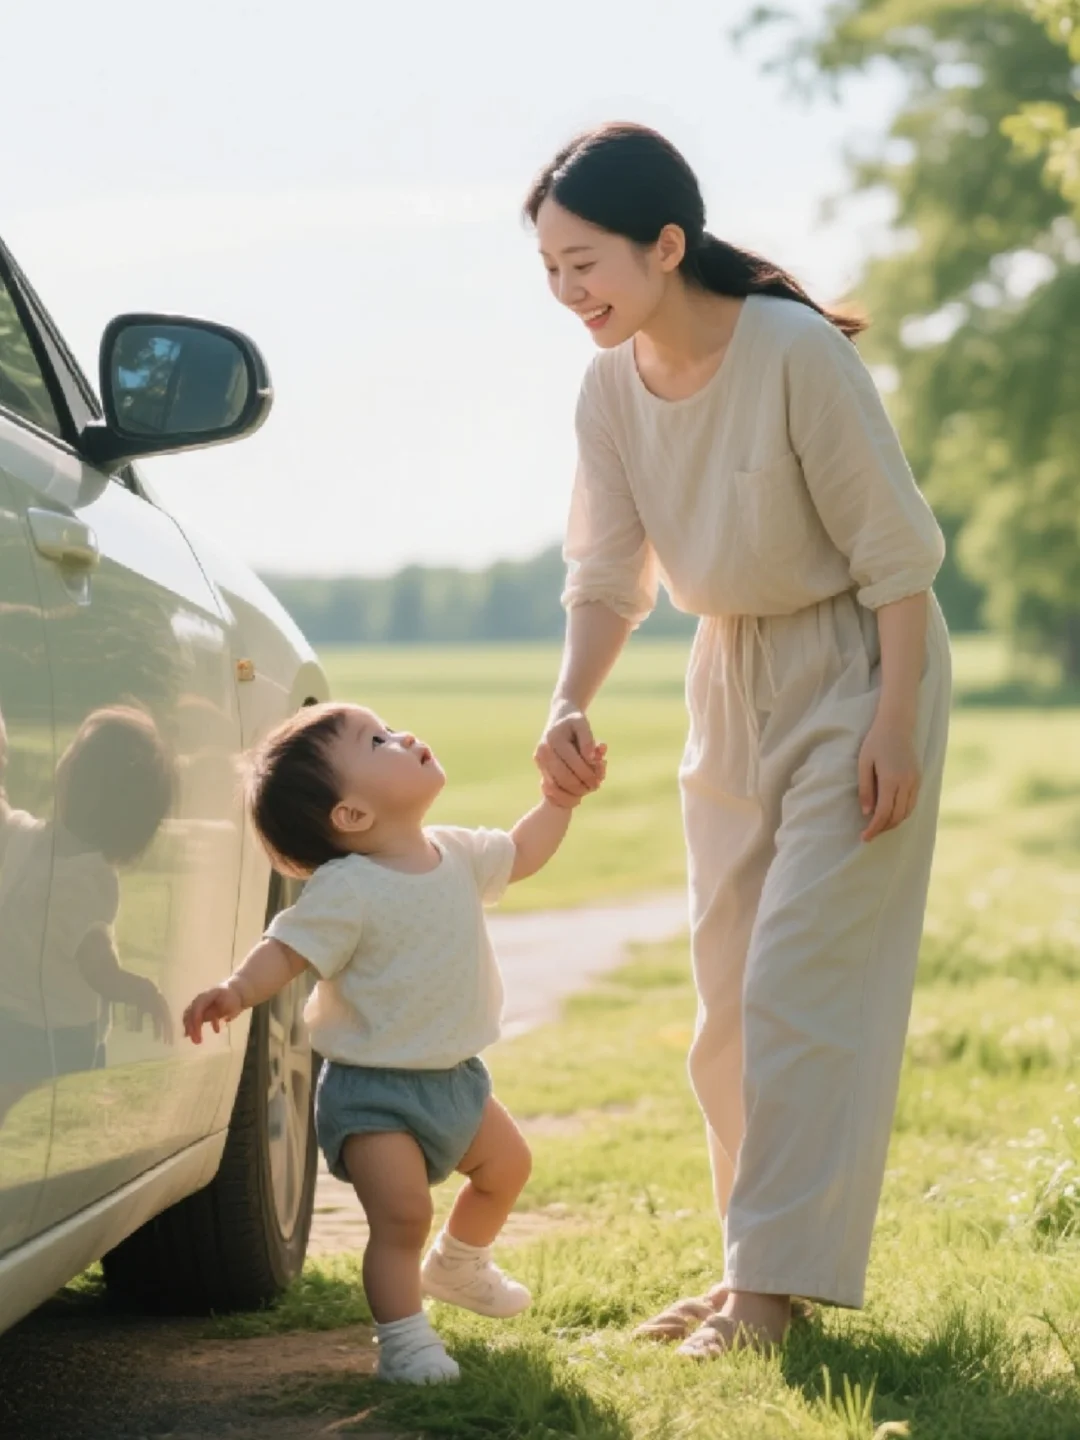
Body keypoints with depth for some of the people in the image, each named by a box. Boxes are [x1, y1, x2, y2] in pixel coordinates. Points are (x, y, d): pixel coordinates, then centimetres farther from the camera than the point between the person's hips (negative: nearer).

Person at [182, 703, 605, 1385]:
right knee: (403, 1216, -14)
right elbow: (287, 951, -27)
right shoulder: (346, 891, -24)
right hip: (374, 1092, -8)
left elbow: (520, 853, 18)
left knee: (507, 1165, 24)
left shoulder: (454, 855, 0)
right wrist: (236, 989, -45)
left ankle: (458, 1266, 49)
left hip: (454, 1075, 8)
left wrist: (562, 796, 12)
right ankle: (403, 1340, 2)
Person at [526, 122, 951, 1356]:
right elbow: (608, 572, -1)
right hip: (732, 683, 7)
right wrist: (568, 706, -18)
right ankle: (755, 1264, 20)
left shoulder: (798, 354, -25)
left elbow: (895, 550, -18)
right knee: (730, 990, 10)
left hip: (855, 667, -7)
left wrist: (894, 729, -19)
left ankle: (777, 1285, -4)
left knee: (801, 979, -10)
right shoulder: (612, 387, -6)